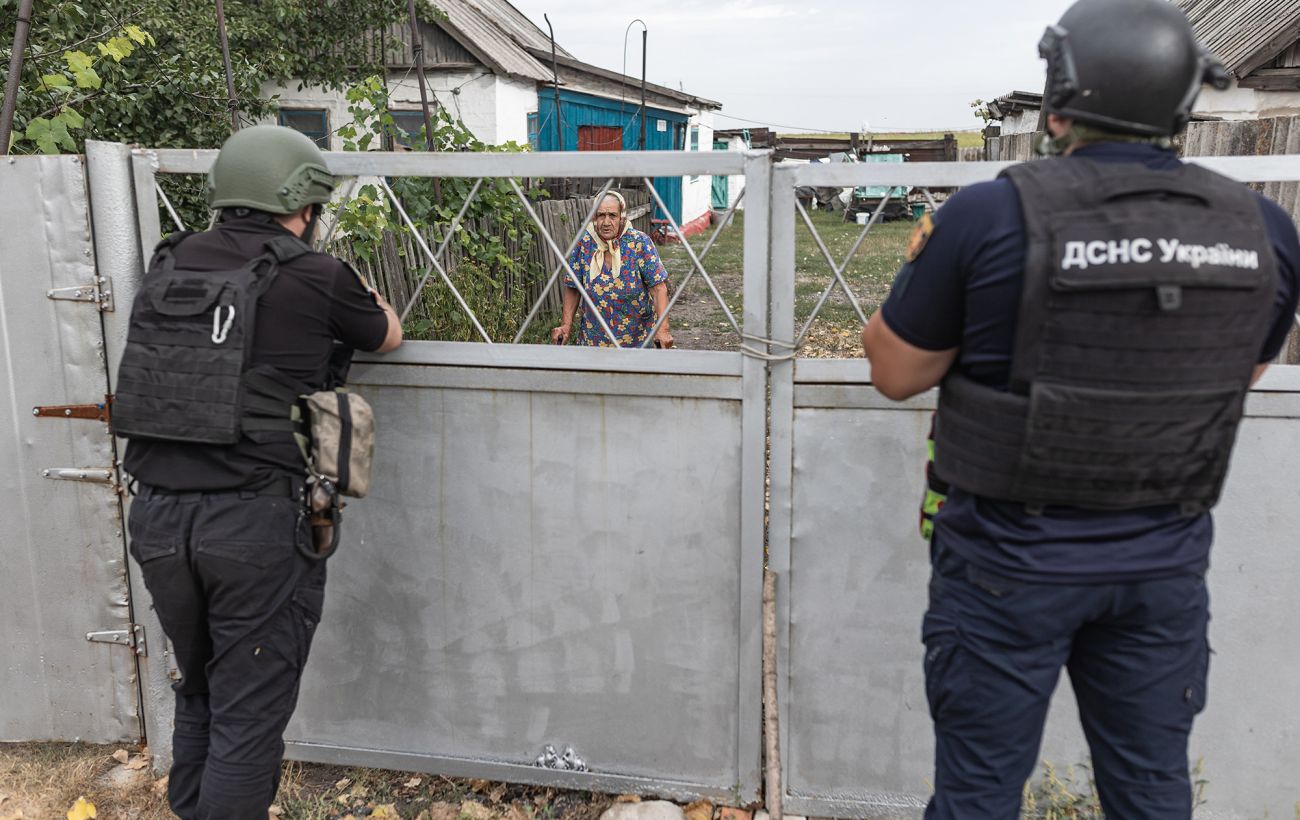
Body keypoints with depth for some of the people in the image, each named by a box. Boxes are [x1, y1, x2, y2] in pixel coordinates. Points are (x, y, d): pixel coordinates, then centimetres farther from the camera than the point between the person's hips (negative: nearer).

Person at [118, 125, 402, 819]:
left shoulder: (171, 264, 7)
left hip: (157, 514, 6)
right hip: (257, 521, -5)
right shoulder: (316, 276, -6)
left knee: (197, 696, 24)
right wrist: (367, 298, 33)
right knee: (249, 716, 6)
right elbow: (389, 337, 12)